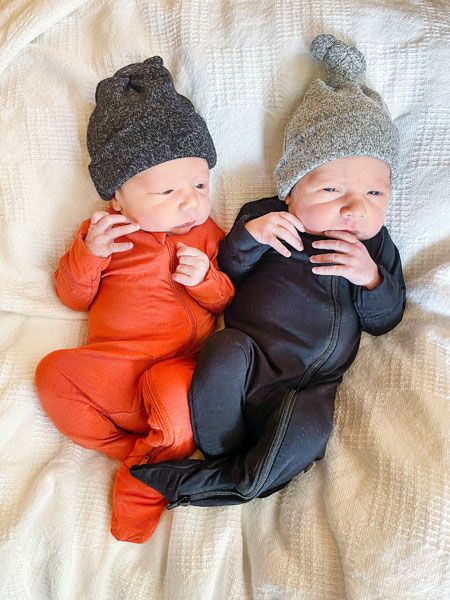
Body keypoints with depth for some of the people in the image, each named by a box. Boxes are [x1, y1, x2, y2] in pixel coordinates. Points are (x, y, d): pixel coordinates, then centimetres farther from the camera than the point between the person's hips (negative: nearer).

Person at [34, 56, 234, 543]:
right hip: (109, 366, 3)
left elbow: (228, 301, 7)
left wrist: (206, 279, -15)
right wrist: (88, 252, -10)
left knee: (175, 394, -34)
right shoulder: (106, 231, 8)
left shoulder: (206, 235, 6)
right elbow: (73, 297, 9)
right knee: (54, 372, -18)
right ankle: (128, 449, -12)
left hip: (177, 365, -2)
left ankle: (144, 485, -10)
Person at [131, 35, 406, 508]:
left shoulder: (374, 246, 9)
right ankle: (221, 456, -13)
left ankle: (219, 484, -18)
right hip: (245, 370, 0)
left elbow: (385, 320, 9)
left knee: (308, 431, -33)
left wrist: (371, 278, -11)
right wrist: (248, 237, -15)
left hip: (309, 387, 1)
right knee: (228, 347, -35)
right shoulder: (265, 217, 3)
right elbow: (223, 277, 3)